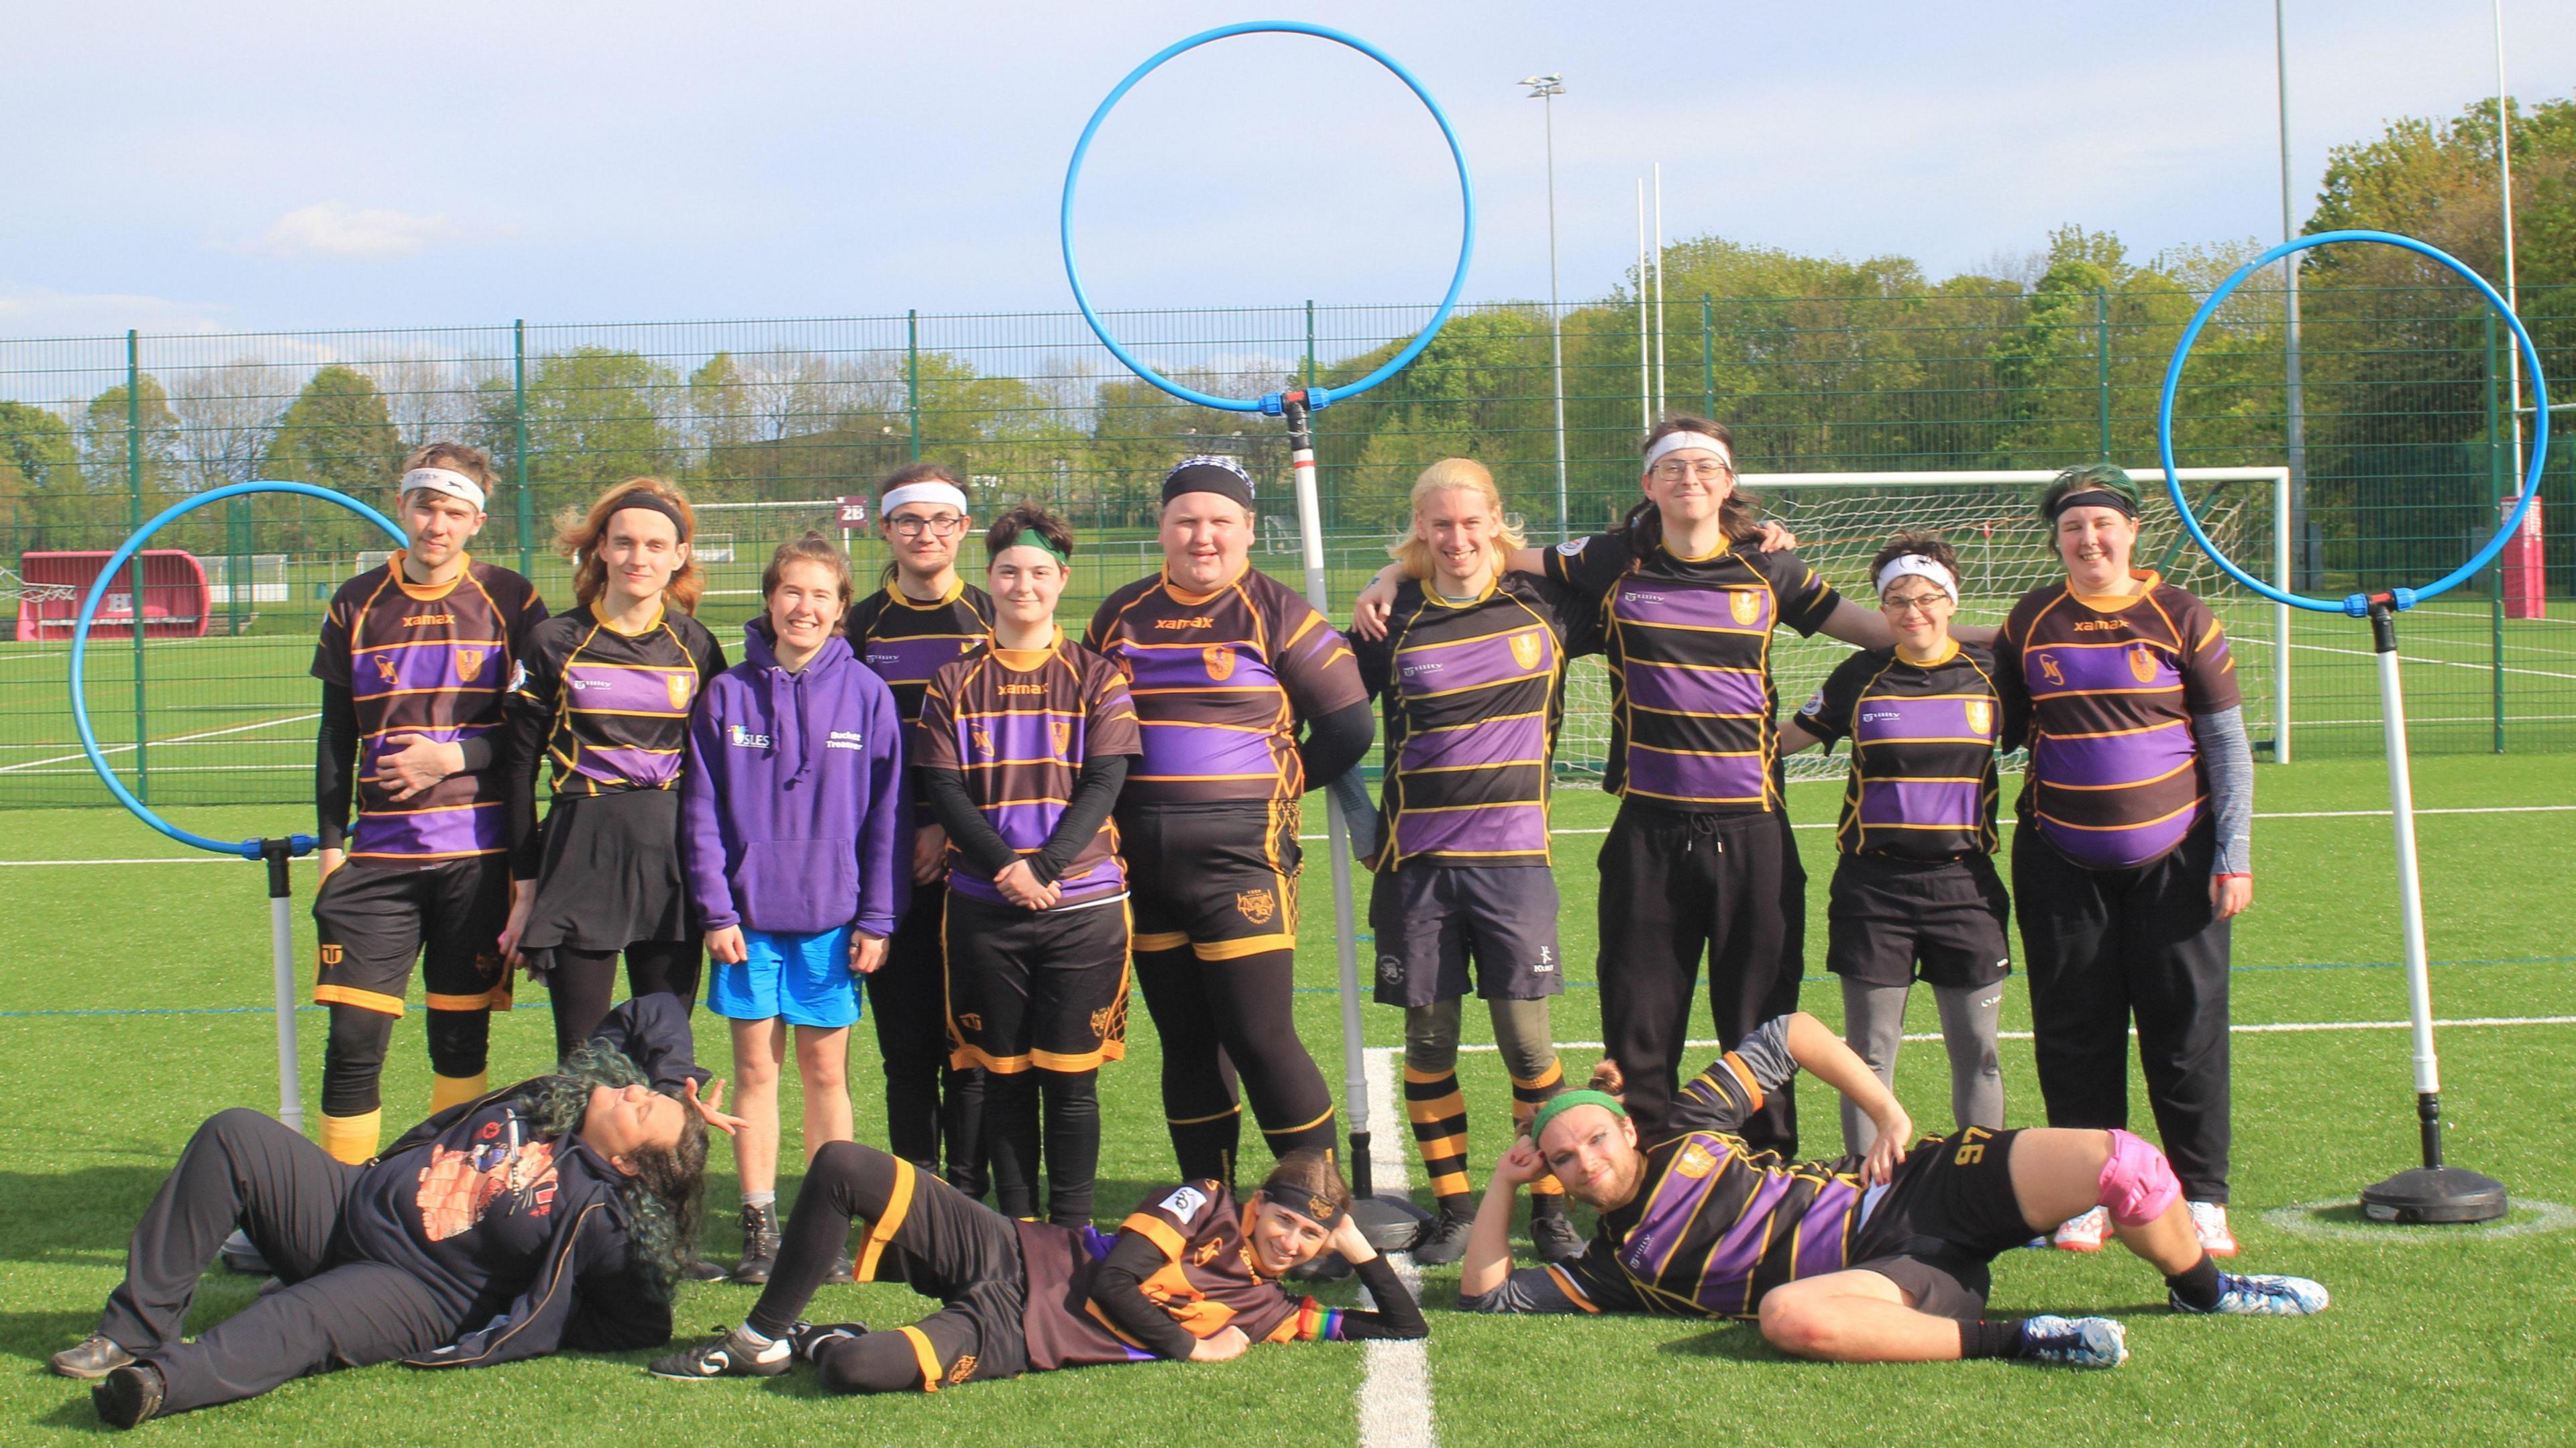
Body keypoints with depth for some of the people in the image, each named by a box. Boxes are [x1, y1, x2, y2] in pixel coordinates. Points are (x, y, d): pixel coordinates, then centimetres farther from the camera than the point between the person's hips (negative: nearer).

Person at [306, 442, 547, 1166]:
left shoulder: (510, 601, 1)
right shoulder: (355, 607, 8)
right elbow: (335, 739, 14)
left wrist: (455, 757, -10)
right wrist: (331, 844, 9)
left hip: (477, 854, -1)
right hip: (379, 856, 1)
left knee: (461, 1038, 6)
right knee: (353, 1039, -6)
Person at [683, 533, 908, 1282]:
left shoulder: (865, 695, -1)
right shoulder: (728, 695, 1)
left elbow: (887, 813, 0)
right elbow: (702, 812, 3)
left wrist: (877, 918, -3)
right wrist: (715, 910, -5)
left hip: (832, 914, -1)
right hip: (749, 912, 1)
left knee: (825, 1070, 6)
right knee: (756, 1067, 6)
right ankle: (760, 1227, 13)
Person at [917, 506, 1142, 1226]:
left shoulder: (1097, 678, 5)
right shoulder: (954, 683, 7)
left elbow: (1105, 783, -3)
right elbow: (943, 788, 0)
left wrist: (1046, 867, -15)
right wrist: (1004, 867, -14)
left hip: (1082, 903, -1)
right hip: (983, 907, 1)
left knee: (1071, 1077, 1)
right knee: (1004, 1074, 6)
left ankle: (1072, 1230, 10)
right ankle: (1016, 1227, 17)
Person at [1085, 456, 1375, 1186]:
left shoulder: (1276, 614, -2)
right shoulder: (1120, 616, 12)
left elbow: (1349, 723, -2)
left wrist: (1278, 782, 2)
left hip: (1240, 854, -5)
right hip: (1141, 861, 5)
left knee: (1261, 1039, -9)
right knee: (1185, 1044, 10)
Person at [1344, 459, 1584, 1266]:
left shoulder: (1543, 604, 3)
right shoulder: (1397, 623, 2)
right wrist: (1360, 816, 7)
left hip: (1513, 855, -1)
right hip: (1415, 861, 1)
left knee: (1526, 1037, -3)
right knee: (1429, 1039, 4)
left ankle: (1551, 1208, 9)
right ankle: (1451, 1210, 16)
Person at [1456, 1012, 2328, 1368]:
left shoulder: (1688, 1132, 12)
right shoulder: (1615, 1267, 11)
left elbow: (1785, 1036, 18)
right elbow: (1485, 1293, 6)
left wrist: (1889, 1112, 7)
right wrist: (1506, 1183, 8)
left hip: (1915, 1189, 2)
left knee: (2122, 1164, -17)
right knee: (1789, 1315, -43)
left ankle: (2201, 1291, 13)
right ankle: (2009, 1340, -29)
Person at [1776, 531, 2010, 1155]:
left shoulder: (1989, 675, 3)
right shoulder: (1862, 677, 2)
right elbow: (1787, 739, 12)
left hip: (1963, 879, 0)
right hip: (1873, 884, 0)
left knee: (1976, 1049, 4)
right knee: (1870, 1049, 4)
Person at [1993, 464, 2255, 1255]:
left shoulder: (2181, 618, -1)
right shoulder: (2031, 621, 6)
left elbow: (2228, 742, 1)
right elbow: (1999, 728, 17)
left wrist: (2233, 855, -4)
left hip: (2172, 856, -2)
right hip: (2061, 861, 2)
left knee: (2186, 1027, -1)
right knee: (2074, 1032, 3)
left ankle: (2202, 1197, 9)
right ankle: (2087, 1195, 13)